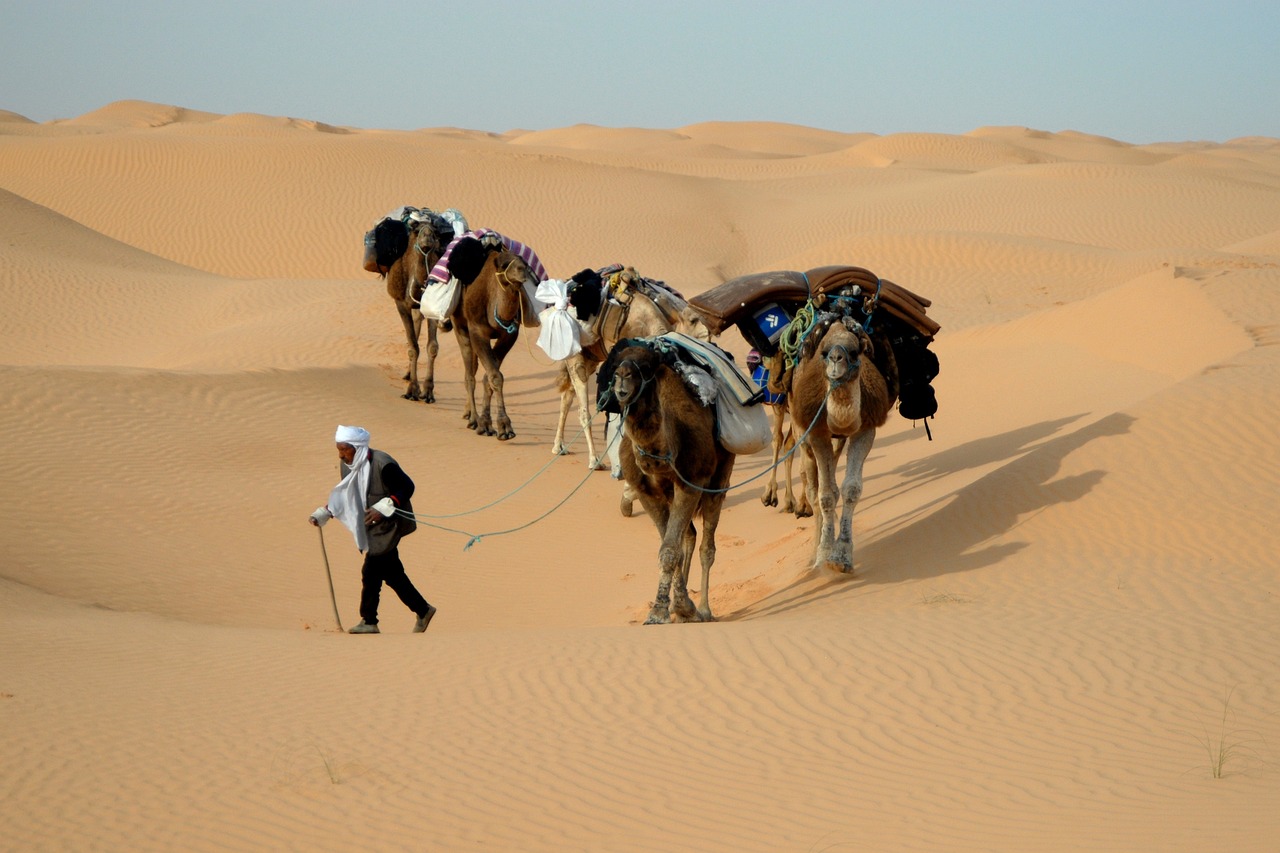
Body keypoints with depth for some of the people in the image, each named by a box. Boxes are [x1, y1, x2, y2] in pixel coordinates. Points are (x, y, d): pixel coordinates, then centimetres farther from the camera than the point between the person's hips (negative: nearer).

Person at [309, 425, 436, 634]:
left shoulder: (382, 465, -22)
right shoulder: (348, 465, 3)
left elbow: (407, 487, -17)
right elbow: (345, 496, 14)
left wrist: (383, 508, -25)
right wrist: (325, 513, 2)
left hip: (389, 525, -8)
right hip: (370, 526, 8)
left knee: (371, 572, -10)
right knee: (392, 573, 12)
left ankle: (369, 621, 0)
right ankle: (423, 611, 22)